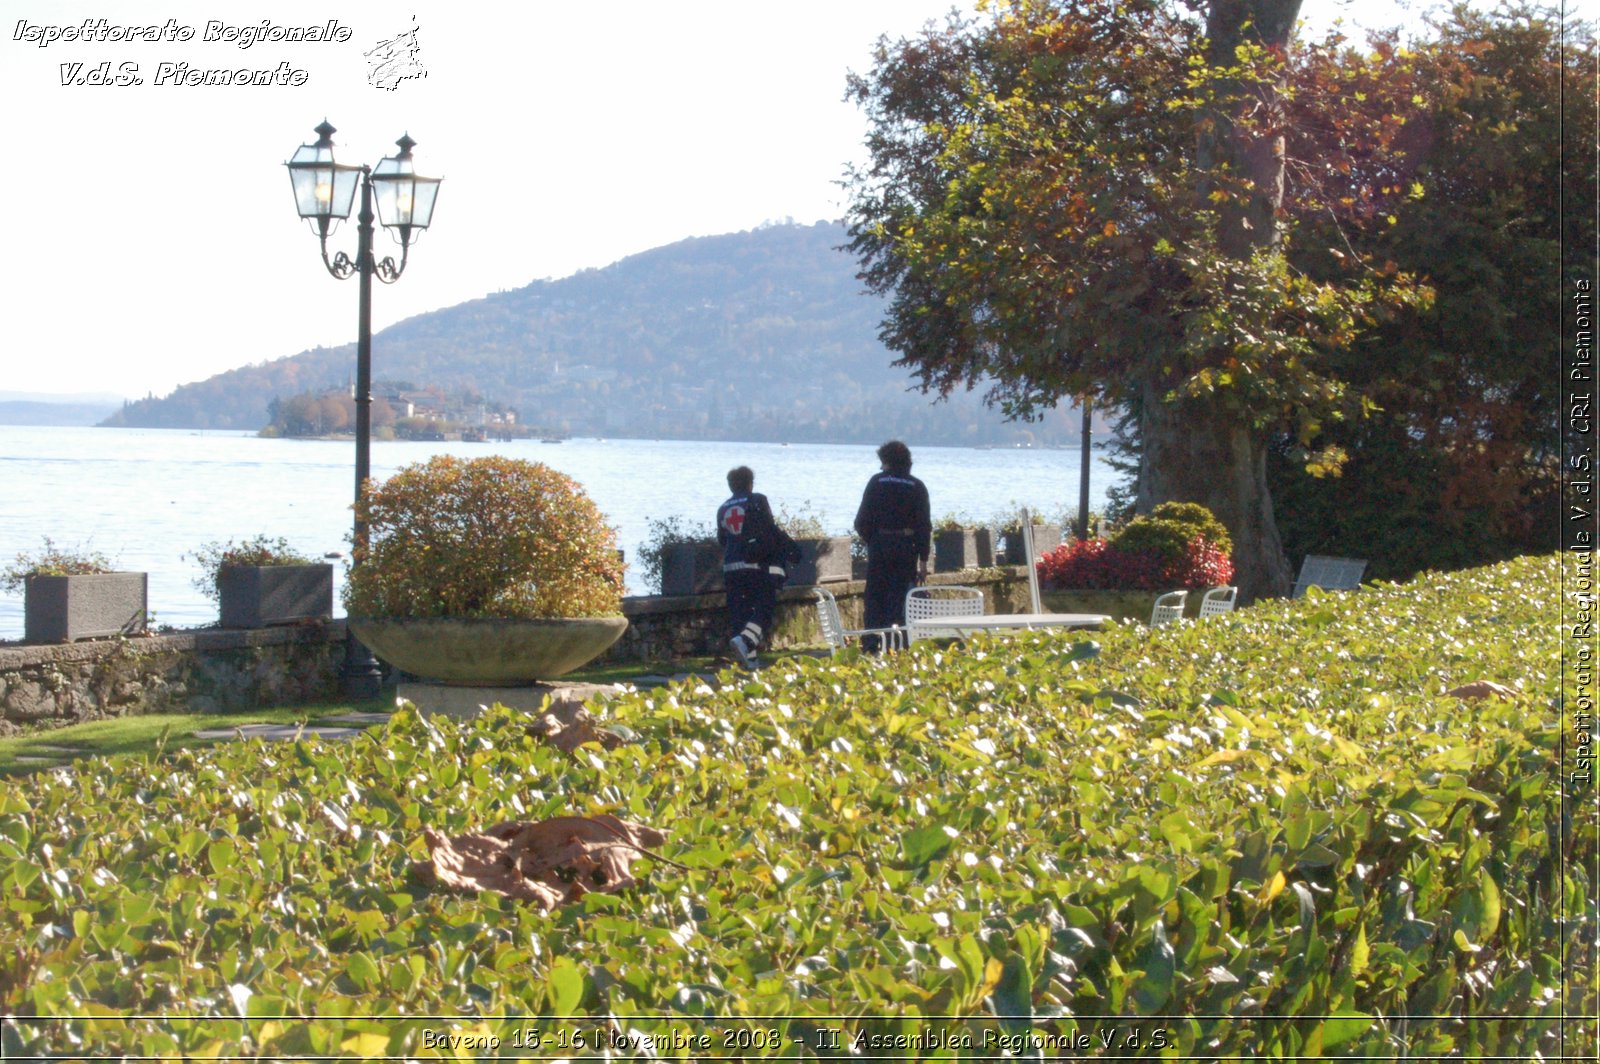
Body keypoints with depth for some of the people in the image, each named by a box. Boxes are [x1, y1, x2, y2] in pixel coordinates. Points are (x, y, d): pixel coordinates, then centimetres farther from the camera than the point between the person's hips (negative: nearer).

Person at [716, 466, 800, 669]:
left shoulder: (723, 509, 14)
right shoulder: (757, 502, -2)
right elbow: (771, 531, -7)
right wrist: (791, 547, 5)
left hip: (731, 567, 5)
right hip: (758, 566, -5)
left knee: (738, 613, 7)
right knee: (765, 608, -4)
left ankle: (748, 659, 3)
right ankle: (744, 640, -28)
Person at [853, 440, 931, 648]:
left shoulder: (877, 482, -1)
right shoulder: (917, 487, 2)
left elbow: (862, 520, -3)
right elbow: (925, 526, 0)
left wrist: (868, 538, 17)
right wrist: (923, 560, 2)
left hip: (879, 545, -1)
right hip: (906, 549, 1)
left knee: (875, 595, 6)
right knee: (898, 598, 3)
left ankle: (871, 644, 2)